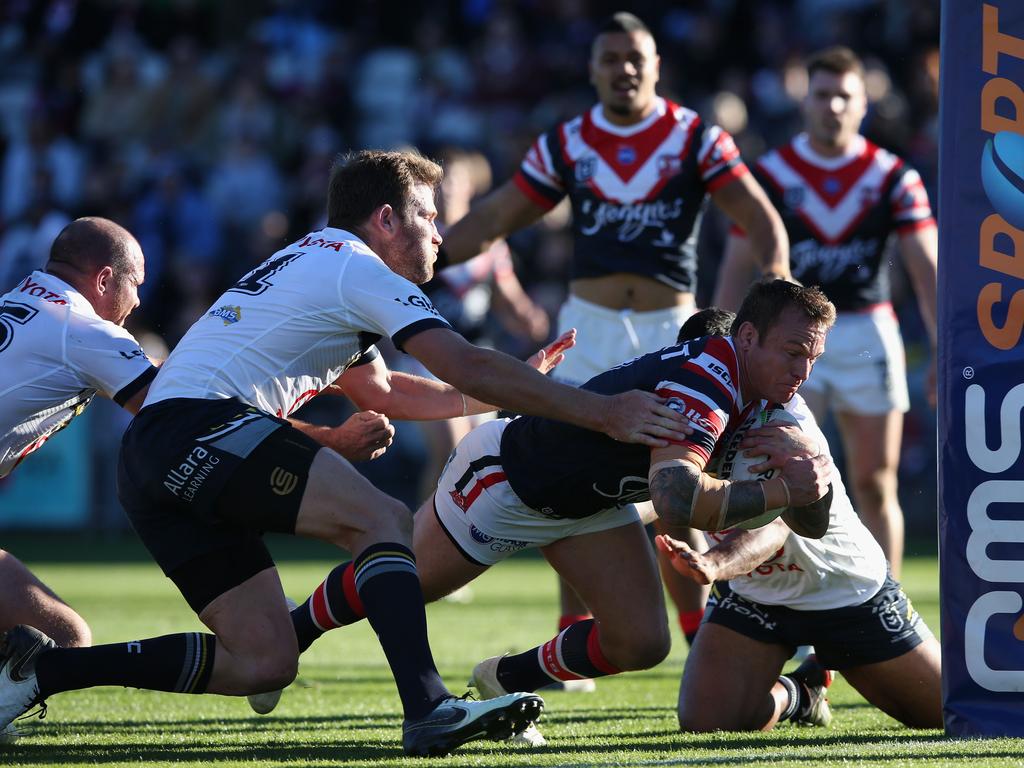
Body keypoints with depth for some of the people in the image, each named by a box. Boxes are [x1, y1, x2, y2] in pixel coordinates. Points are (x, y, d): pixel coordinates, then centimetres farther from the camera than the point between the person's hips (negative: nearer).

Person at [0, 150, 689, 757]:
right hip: (200, 427, -10)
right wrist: (601, 412, -12)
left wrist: (513, 390, 35)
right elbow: (466, 367, -12)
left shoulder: (315, 264, 28)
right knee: (383, 520, -17)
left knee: (264, 662, 4)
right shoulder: (361, 270, -2)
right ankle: (428, 709, -34)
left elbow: (382, 392, 38)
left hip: (149, 465, 10)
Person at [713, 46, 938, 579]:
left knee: (875, 486, 5)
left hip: (866, 334, 1)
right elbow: (736, 269, 2)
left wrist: (945, 352, -12)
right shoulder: (771, 174, 0)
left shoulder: (893, 178, 1)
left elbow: (926, 269, -3)